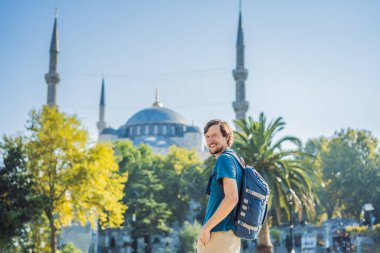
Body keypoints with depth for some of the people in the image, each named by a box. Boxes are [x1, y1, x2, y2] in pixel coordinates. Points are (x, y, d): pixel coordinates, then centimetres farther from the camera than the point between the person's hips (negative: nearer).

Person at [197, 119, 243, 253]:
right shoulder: (237, 160, 17)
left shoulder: (224, 159, -11)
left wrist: (206, 227, -18)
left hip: (218, 235, -9)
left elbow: (232, 198, -23)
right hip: (231, 236, 9)